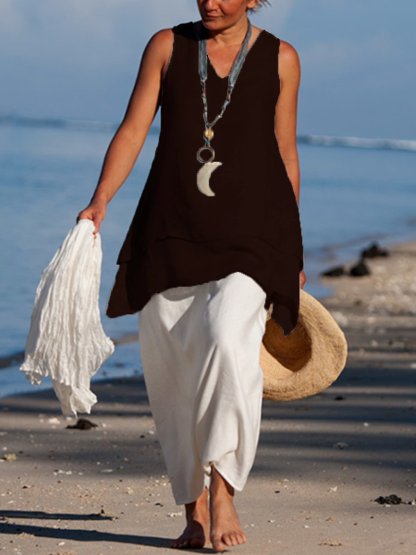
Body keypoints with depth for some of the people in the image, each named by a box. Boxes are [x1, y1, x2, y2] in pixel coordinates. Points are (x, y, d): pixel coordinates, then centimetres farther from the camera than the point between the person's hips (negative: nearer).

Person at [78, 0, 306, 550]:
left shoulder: (279, 58, 7)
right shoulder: (168, 46, 7)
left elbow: (284, 153, 12)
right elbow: (133, 130, 2)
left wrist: (291, 253, 14)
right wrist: (100, 200, -14)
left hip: (250, 235, -2)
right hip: (172, 233, 2)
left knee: (229, 340, -27)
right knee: (171, 374, 1)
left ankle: (222, 490, -23)